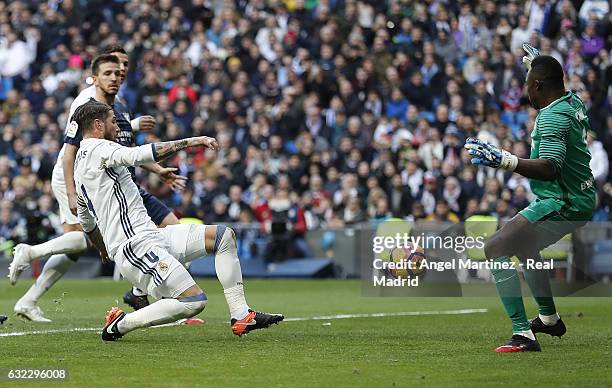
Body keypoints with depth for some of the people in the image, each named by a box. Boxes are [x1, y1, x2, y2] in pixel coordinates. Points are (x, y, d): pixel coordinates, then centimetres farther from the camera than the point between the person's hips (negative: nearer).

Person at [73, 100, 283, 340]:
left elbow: (85, 220, 35)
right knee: (194, 301, -20)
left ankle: (241, 315, 4)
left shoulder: (80, 162, 22)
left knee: (223, 236, 9)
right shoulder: (98, 149, -9)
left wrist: (103, 249, 50)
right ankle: (120, 324, -6)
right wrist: (189, 142, -26)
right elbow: (138, 155, -27)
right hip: (137, 245, -11)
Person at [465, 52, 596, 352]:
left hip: (563, 204, -11)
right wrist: (539, 65, 48)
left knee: (496, 248, -18)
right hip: (582, 200, 11)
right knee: (524, 245, 33)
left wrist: (504, 160, -47)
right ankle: (549, 319, 47)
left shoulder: (552, 117, -22)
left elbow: (550, 168, -36)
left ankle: (523, 334, -26)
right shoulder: (574, 103, 7)